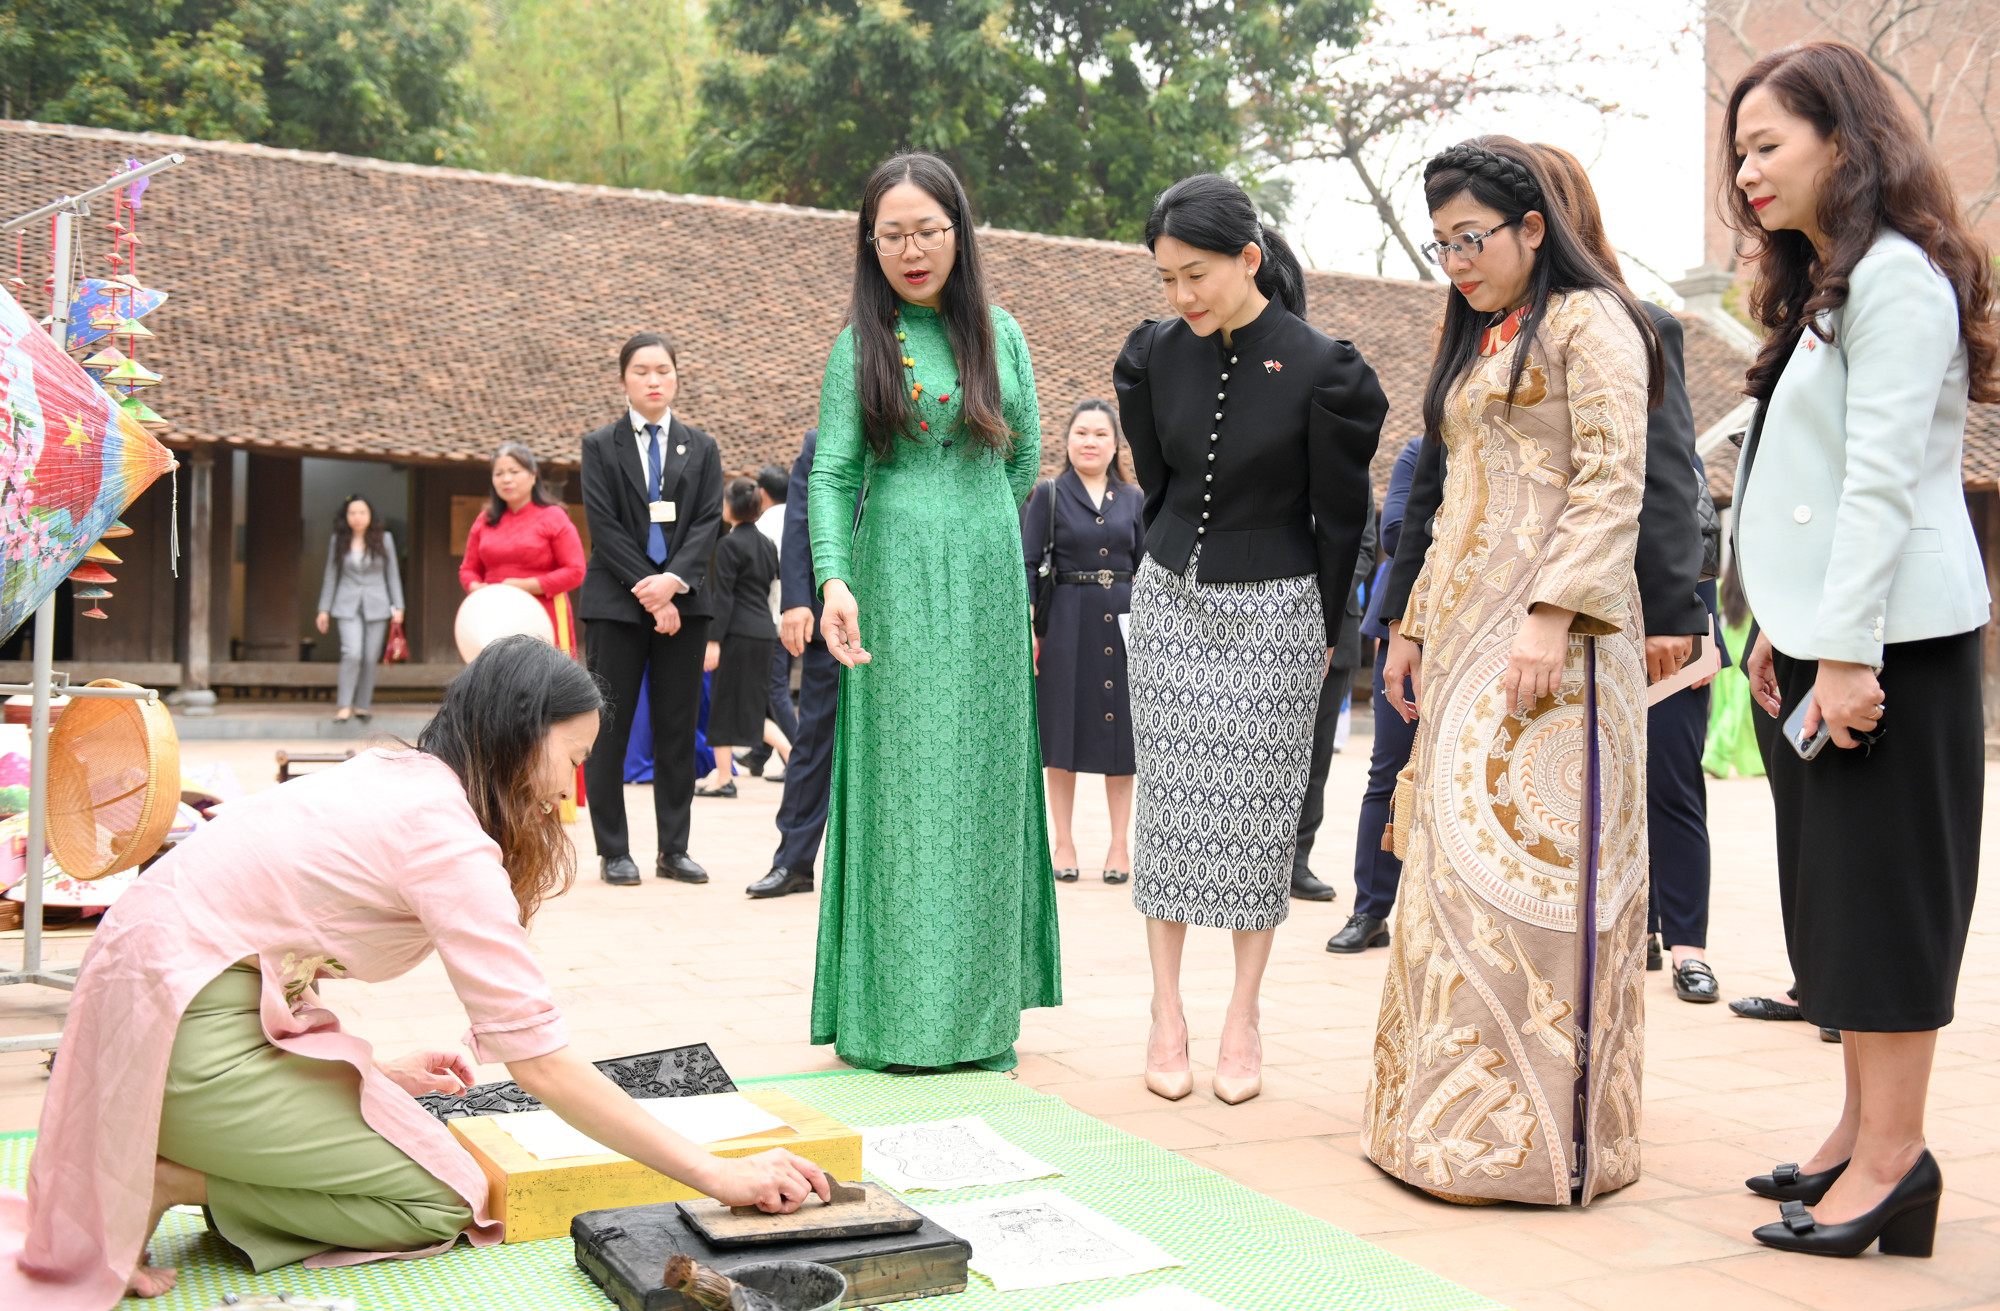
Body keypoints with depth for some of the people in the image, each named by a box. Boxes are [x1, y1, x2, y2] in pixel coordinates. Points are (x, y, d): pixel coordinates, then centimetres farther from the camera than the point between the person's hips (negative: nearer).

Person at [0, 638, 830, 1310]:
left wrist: (372, 1070, 12)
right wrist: (716, 1176, -18)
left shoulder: (390, 779, 9)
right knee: (439, 1201, -4)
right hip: (192, 1032, -9)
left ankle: (152, 1169, 7)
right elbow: (538, 1060, -21)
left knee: (412, 1141, 11)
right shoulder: (445, 833, -19)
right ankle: (163, 1185, -5)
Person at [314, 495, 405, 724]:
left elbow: (392, 574, 6)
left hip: (377, 606, 1)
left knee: (371, 658, 0)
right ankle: (345, 706, -7)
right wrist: (324, 610, 8)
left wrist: (398, 606, 2)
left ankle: (362, 705, 13)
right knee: (352, 654, -15)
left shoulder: (384, 539, 3)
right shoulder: (337, 541, 4)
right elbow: (331, 576, 9)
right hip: (348, 606, -1)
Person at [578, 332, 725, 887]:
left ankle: (674, 850, 10)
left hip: (683, 602, 2)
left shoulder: (702, 447, 13)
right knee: (609, 728, 0)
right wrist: (648, 591, -12)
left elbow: (708, 523, 3)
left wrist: (674, 581, -13)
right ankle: (613, 852, 7)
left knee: (679, 729, 3)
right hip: (617, 603, -2)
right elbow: (604, 527, -3)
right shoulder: (600, 446, 6)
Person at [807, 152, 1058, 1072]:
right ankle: (896, 1015, 5)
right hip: (895, 587, -3)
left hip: (988, 583, 3)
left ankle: (979, 1010, 15)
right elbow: (832, 475, -6)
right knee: (901, 780, -2)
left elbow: (1024, 456, 15)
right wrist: (834, 579, -20)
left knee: (983, 778, 6)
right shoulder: (860, 343, 1)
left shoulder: (1000, 333, 9)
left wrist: (967, 527, 13)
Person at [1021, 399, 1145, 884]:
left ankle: (1120, 844, 12)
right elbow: (1028, 565, -4)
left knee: (1121, 733, 4)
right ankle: (1064, 844, 12)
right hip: (1067, 624, -2)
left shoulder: (1133, 500, 9)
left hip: (1122, 623, 2)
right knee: (1064, 734, 3)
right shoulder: (1048, 495, 1)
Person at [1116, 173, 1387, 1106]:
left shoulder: (1319, 370, -13)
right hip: (1171, 600, 4)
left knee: (1256, 816, 2)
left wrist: (1326, 630, 2)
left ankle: (1243, 1022, 13)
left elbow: (1340, 515, -4)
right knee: (1169, 809, 4)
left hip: (1273, 612, -3)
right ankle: (1168, 1017, 13)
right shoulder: (1155, 354, -1)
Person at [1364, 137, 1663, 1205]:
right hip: (1467, 632, 8)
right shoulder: (1472, 341, 23)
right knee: (1455, 856, 5)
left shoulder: (1588, 323, -2)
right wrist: (1416, 623, 22)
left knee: (1524, 855, -11)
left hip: (1549, 632, -8)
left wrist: (1553, 614, -22)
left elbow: (1611, 486, -12)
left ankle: (1536, 1130, -6)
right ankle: (1460, 1111, 12)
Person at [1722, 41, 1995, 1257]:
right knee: (1836, 894, 11)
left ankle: (1895, 1158, 0)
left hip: (1889, 643, -9)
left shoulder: (1897, 275, -10)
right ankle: (1865, 1133, 18)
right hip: (1826, 635, 10)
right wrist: (1784, 629, 15)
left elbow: (1883, 476, -19)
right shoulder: (1823, 286, 20)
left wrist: (1848, 650, -22)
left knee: (1885, 892, -6)